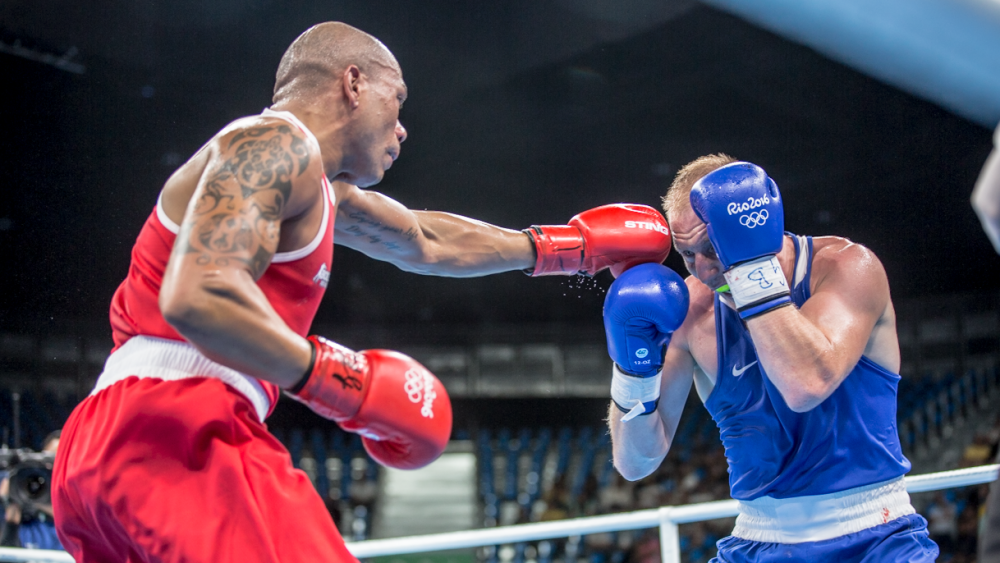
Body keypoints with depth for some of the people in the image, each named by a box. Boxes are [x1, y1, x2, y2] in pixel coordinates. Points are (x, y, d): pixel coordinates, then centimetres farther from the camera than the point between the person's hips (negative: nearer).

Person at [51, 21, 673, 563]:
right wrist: (335, 378, -13)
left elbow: (426, 241, 37)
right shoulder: (277, 143, -6)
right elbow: (197, 297, -21)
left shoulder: (319, 188, 26)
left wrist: (571, 243, 42)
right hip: (172, 427, -11)